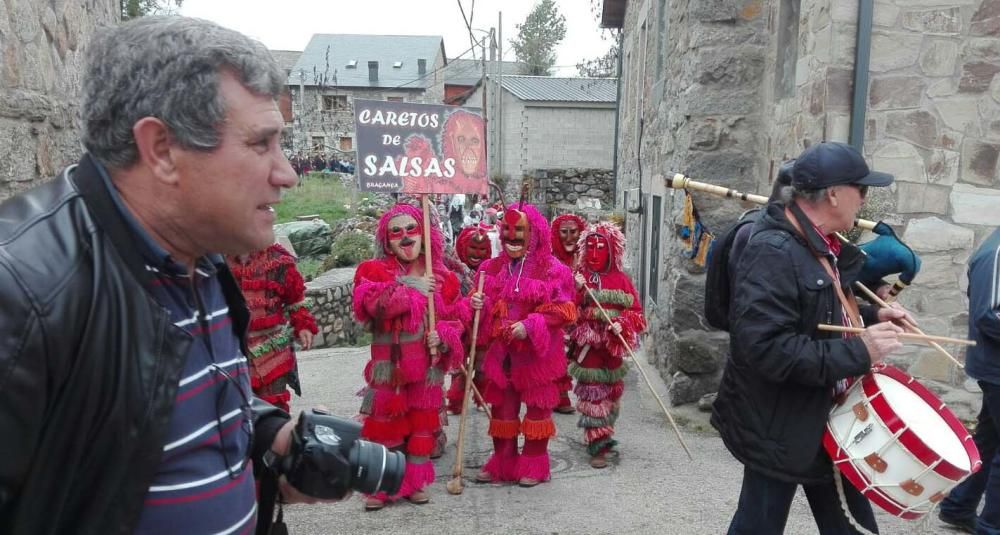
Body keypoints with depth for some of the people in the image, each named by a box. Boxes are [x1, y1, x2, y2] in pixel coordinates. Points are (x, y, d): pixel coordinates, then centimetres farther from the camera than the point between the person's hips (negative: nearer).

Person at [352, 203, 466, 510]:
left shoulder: (442, 277, 3)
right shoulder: (374, 271, -4)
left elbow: (456, 319, 6)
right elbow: (373, 304, -24)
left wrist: (444, 338, -15)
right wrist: (413, 289, -21)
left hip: (427, 366, 3)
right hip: (389, 365, -3)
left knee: (422, 424, 12)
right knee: (386, 423, 5)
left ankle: (415, 482, 28)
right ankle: (381, 486, 20)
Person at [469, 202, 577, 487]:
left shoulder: (552, 269, -8)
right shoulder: (493, 267, 8)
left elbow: (561, 310, -12)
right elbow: (487, 307, 16)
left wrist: (530, 326, -23)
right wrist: (479, 304, -8)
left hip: (537, 352, -5)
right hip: (501, 350, 5)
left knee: (537, 408, 6)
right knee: (502, 407, 13)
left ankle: (533, 466, 20)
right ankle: (502, 463, 27)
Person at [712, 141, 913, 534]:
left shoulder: (822, 245, 9)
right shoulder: (773, 252, -25)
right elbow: (767, 348, -34)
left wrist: (869, 318, 7)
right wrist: (857, 352, -29)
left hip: (826, 417, 10)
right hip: (779, 426, -10)